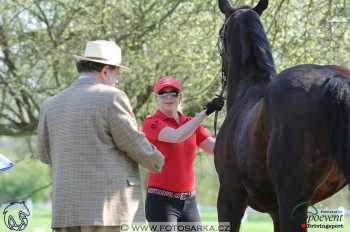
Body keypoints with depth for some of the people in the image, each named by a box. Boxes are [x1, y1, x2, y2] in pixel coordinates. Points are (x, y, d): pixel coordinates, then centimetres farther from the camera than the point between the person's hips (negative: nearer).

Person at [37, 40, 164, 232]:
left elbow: (45, 154, 19)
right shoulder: (111, 98, -6)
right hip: (105, 209, -6)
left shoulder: (51, 105, 10)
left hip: (66, 209, 6)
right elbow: (135, 144, -3)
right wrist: (157, 162, 18)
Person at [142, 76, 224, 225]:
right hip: (162, 201, -6)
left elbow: (216, 147, 2)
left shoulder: (190, 123, 11)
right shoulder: (151, 123, -7)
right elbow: (177, 136, -25)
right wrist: (205, 112, -26)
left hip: (189, 201, 6)